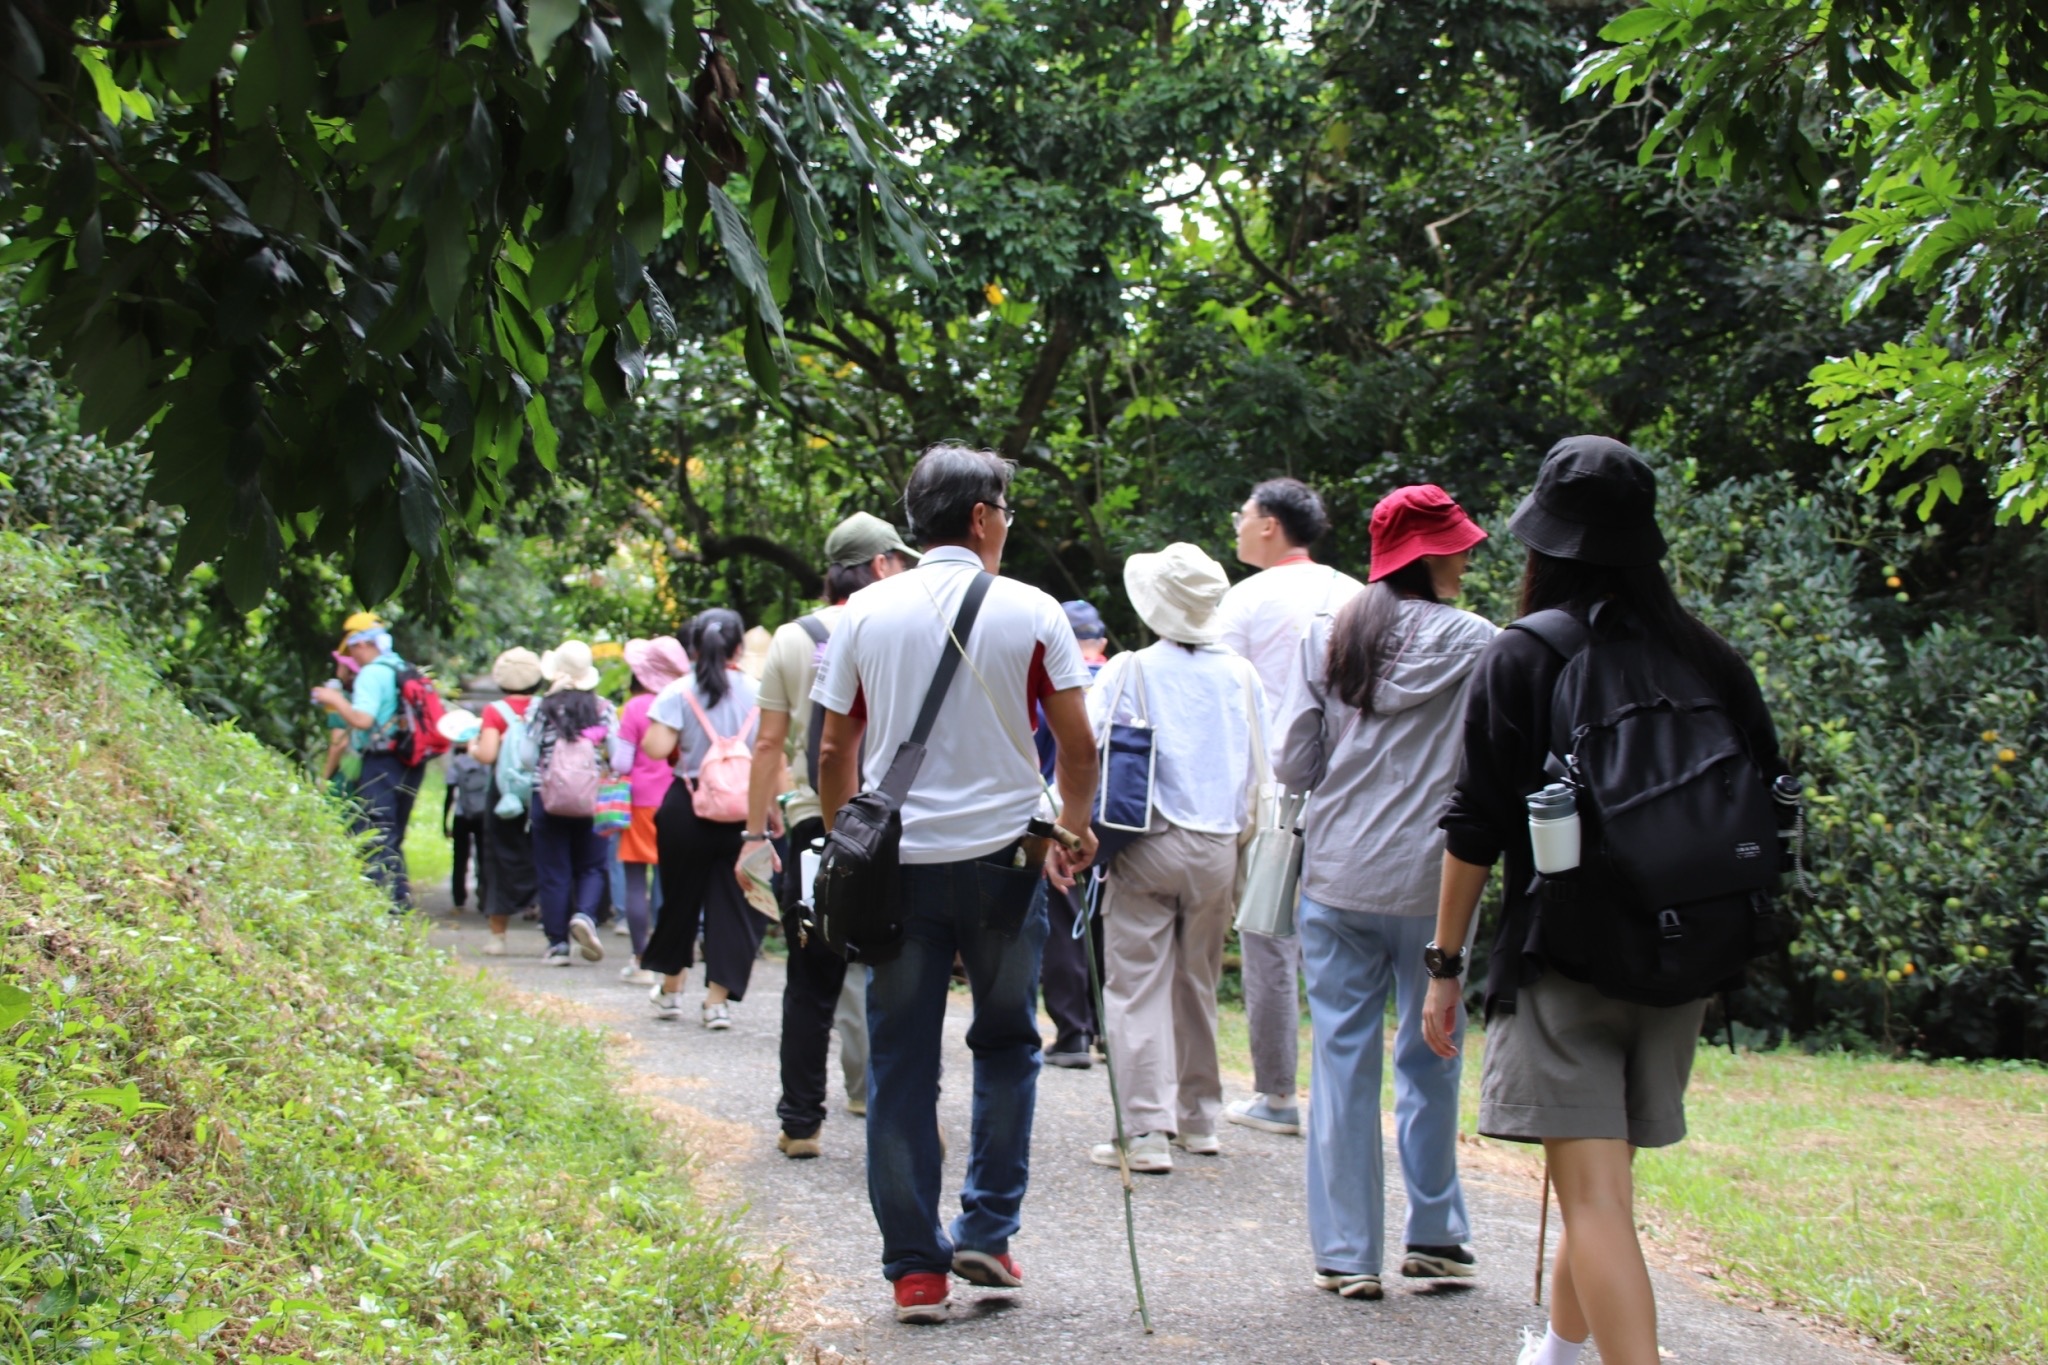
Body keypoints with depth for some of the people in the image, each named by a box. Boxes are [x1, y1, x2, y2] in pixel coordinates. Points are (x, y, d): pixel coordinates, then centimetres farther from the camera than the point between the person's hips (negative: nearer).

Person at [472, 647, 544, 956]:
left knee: (502, 860, 8)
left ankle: (497, 935, 12)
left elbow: (487, 755, -16)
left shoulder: (495, 712, -6)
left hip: (507, 793, -2)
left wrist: (472, 746, 5)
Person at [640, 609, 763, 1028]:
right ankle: (717, 1000, 0)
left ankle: (670, 989, 28)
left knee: (680, 896, 15)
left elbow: (656, 748, -14)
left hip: (689, 808, 0)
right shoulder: (758, 694, -1)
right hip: (743, 811, 1)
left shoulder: (679, 693, -6)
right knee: (732, 901, 5)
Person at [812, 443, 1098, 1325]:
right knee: (1006, 1045, 16)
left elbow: (835, 751, 6)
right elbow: (1077, 741, 1)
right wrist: (1076, 827, 17)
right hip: (1002, 855, -1)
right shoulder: (1030, 613, -2)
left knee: (901, 1064, 5)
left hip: (897, 863, 1)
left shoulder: (865, 615, 3)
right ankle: (987, 1230, 8)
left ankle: (914, 1268, 5)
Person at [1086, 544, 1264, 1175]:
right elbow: (1260, 768, 10)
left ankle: (1147, 1133, -9)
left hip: (1148, 846, -4)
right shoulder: (1240, 676, 4)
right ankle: (1198, 1118, 23)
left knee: (1138, 987, -3)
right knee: (1198, 985, 16)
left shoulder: (1130, 672, -7)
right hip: (1219, 850, 4)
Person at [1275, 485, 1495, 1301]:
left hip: (1337, 879, 2)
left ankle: (1346, 1254, 6)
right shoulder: (1473, 643, -6)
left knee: (1343, 1060, 5)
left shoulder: (1326, 637, 3)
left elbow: (1291, 764, 2)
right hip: (1432, 880, -2)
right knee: (1429, 1062, 10)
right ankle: (1435, 1238, 17)